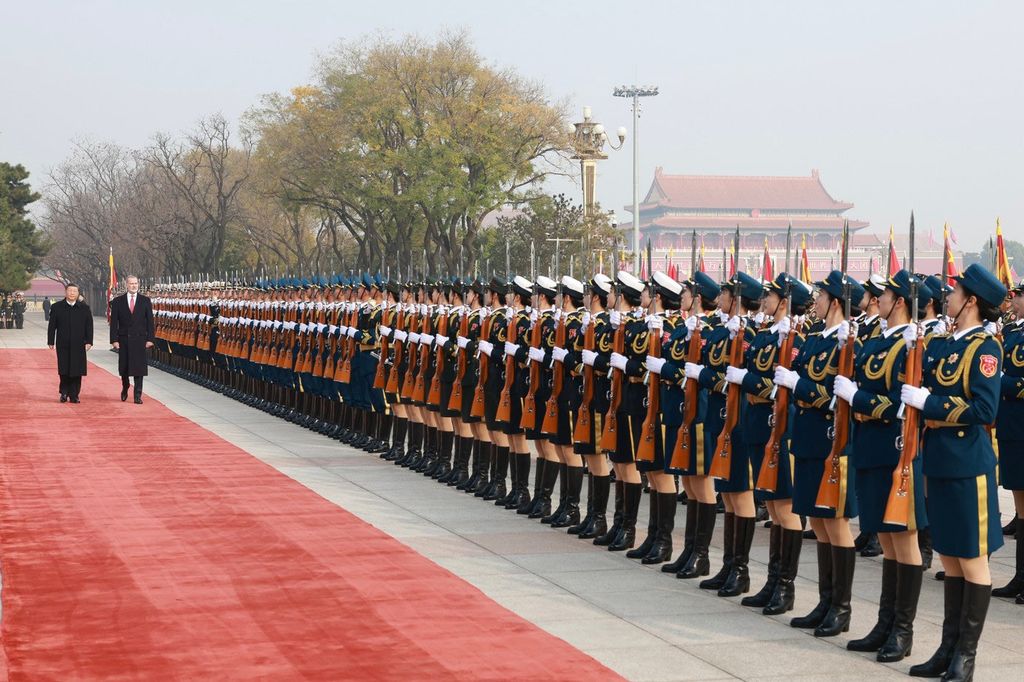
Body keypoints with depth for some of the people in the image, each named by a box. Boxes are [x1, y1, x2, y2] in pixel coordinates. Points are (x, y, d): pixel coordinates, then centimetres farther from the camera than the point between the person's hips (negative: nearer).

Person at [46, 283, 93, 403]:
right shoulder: (57, 307, 5)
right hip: (63, 345, 0)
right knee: (64, 370, 0)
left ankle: (74, 395, 6)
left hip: (78, 345, 0)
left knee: (77, 371, -1)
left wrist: (89, 342, -1)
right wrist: (51, 342, 0)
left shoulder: (84, 308, 6)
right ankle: (64, 393, 14)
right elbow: (52, 326, 5)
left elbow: (89, 327, 6)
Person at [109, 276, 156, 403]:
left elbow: (150, 321, 2)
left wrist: (150, 339, -4)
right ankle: (125, 389, 33)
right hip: (124, 339, 1)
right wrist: (114, 340, -7)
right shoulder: (118, 301, 2)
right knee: (124, 367, 9)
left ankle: (138, 395, 0)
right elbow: (114, 322, 1)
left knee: (139, 367, -4)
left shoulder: (145, 300, 3)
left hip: (139, 339, -1)